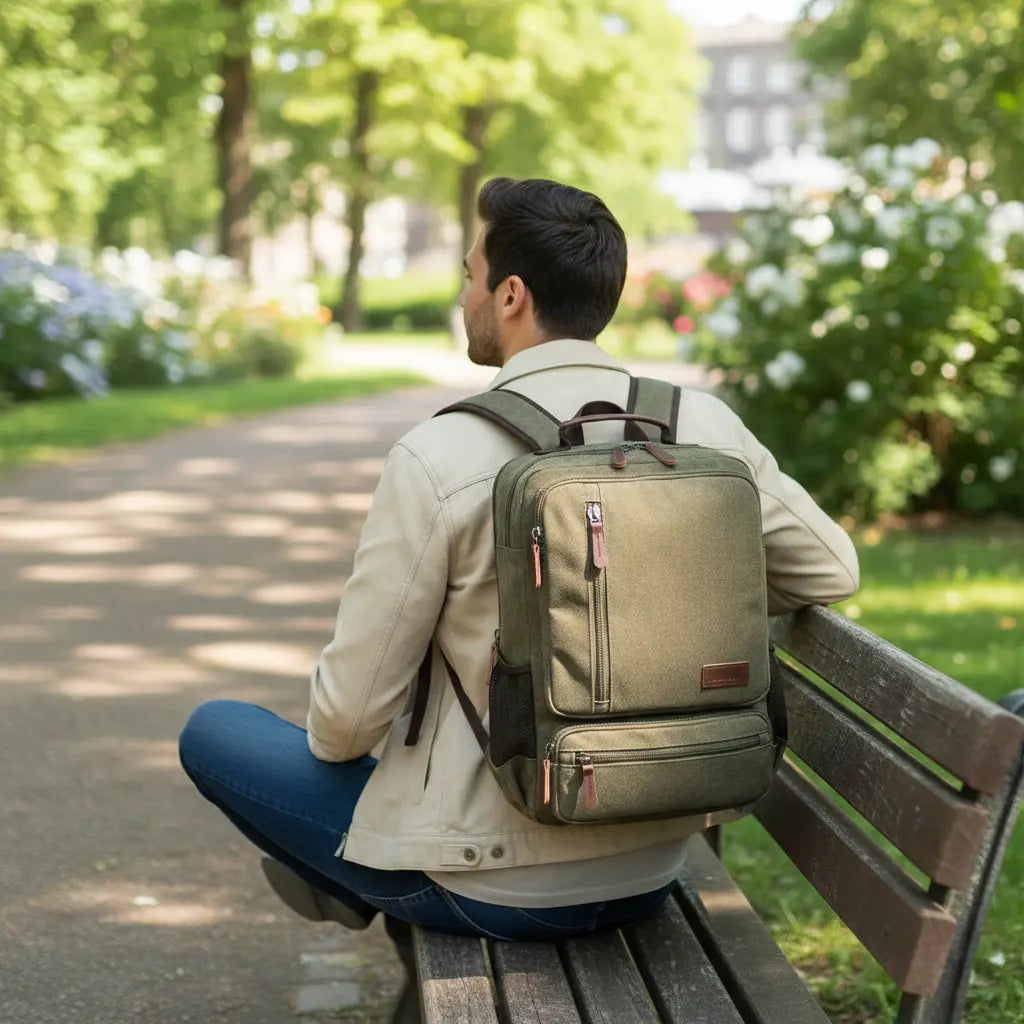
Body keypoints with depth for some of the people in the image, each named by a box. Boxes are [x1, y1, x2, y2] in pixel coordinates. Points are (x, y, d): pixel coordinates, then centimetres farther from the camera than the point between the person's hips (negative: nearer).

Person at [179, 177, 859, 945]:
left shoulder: (438, 458, -21)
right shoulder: (704, 427, -7)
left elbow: (351, 713, -15)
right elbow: (831, 573, 7)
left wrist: (332, 742, 8)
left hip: (493, 886, -5)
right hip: (654, 870, 6)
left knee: (214, 732, 15)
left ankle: (358, 882, 37)